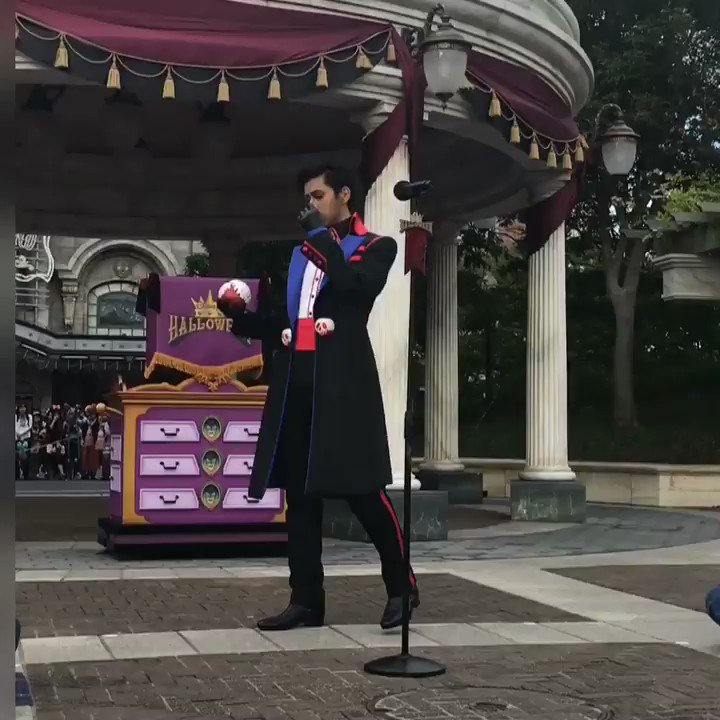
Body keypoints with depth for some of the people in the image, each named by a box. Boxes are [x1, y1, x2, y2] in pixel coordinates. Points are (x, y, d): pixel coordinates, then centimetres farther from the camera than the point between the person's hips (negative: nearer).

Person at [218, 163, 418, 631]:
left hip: (342, 379, -6)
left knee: (362, 487, -6)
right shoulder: (301, 254, 25)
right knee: (300, 493, 4)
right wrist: (241, 316, 6)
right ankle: (307, 600, 9)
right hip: (296, 379, 6)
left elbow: (356, 288, -13)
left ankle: (401, 586, 10)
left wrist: (323, 237, -4)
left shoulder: (376, 247, 9)